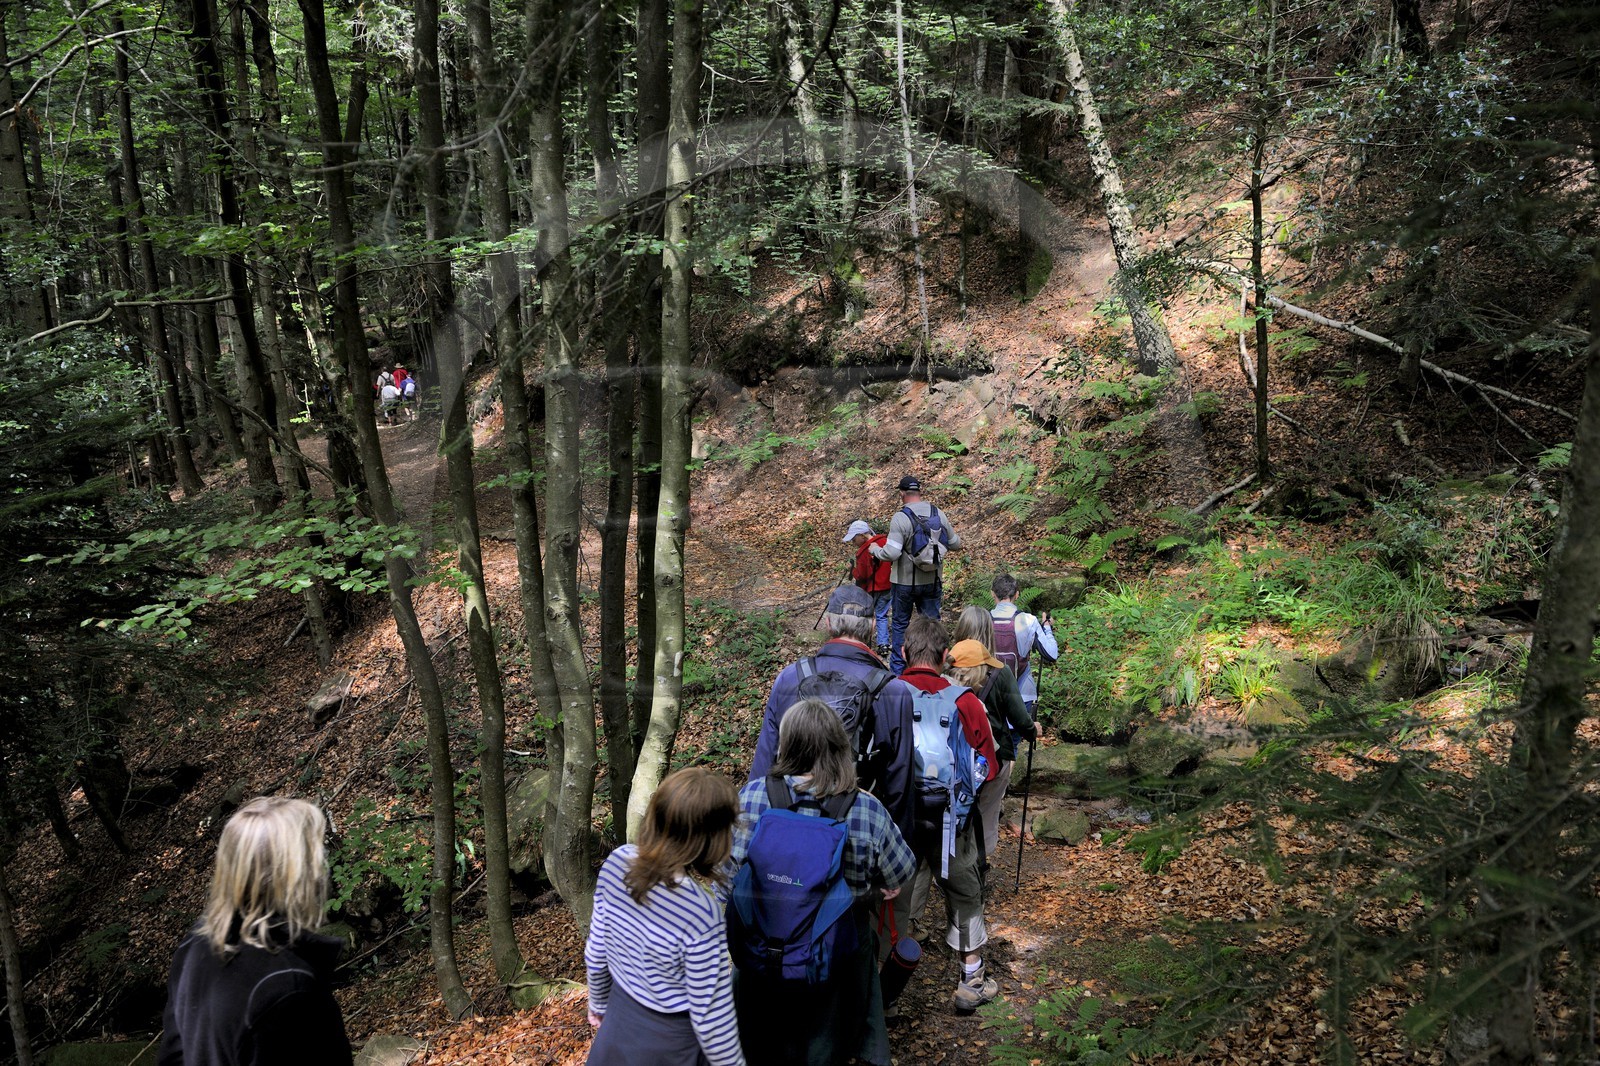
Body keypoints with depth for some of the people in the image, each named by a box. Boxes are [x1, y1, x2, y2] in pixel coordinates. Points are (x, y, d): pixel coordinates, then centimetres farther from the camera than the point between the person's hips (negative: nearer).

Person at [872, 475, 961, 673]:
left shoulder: (900, 518, -17)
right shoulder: (939, 514, -2)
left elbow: (891, 553, -23)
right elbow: (954, 543, 9)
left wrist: (875, 550, -4)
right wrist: (957, 536, 31)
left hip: (905, 581, -3)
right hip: (932, 581, 4)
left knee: (900, 624, 10)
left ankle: (898, 670, 15)